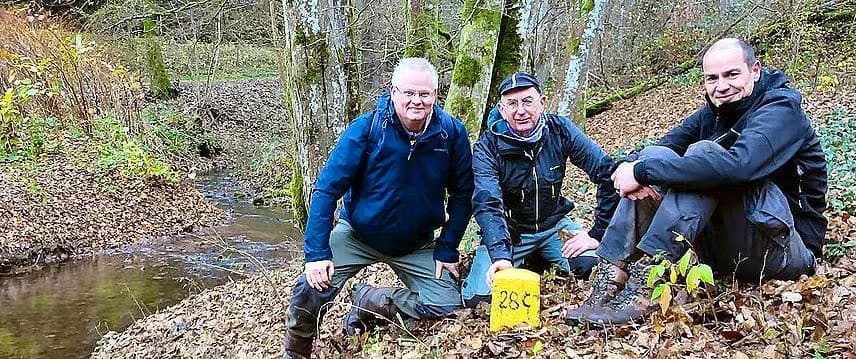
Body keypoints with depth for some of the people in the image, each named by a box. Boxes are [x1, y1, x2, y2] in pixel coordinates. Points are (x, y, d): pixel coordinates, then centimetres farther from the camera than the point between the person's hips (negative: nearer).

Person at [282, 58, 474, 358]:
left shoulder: (452, 132, -13)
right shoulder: (366, 128, -19)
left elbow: (462, 193, -2)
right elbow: (327, 189, -18)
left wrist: (447, 249, -5)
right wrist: (317, 253, -24)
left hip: (417, 244, 3)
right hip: (356, 235, -2)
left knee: (447, 304, -11)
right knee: (311, 290, -22)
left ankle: (369, 300, 11)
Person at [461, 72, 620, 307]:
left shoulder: (560, 131, -12)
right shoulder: (487, 148, -19)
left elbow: (608, 173, -12)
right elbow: (487, 205, -31)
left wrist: (598, 233, -17)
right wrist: (501, 256, -47)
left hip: (553, 224, 2)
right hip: (508, 232, -2)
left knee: (592, 266, -23)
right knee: (478, 297, -20)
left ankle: (543, 261, 11)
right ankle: (523, 263, 13)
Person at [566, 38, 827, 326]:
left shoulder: (781, 110, -13)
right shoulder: (713, 113, 10)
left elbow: (738, 164, -35)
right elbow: (660, 147, 2)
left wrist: (642, 171, -32)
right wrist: (631, 165, -24)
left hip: (788, 248, -7)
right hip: (724, 251, 7)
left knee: (704, 153, -27)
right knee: (654, 155, -9)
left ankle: (645, 277, -36)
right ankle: (611, 277, -22)